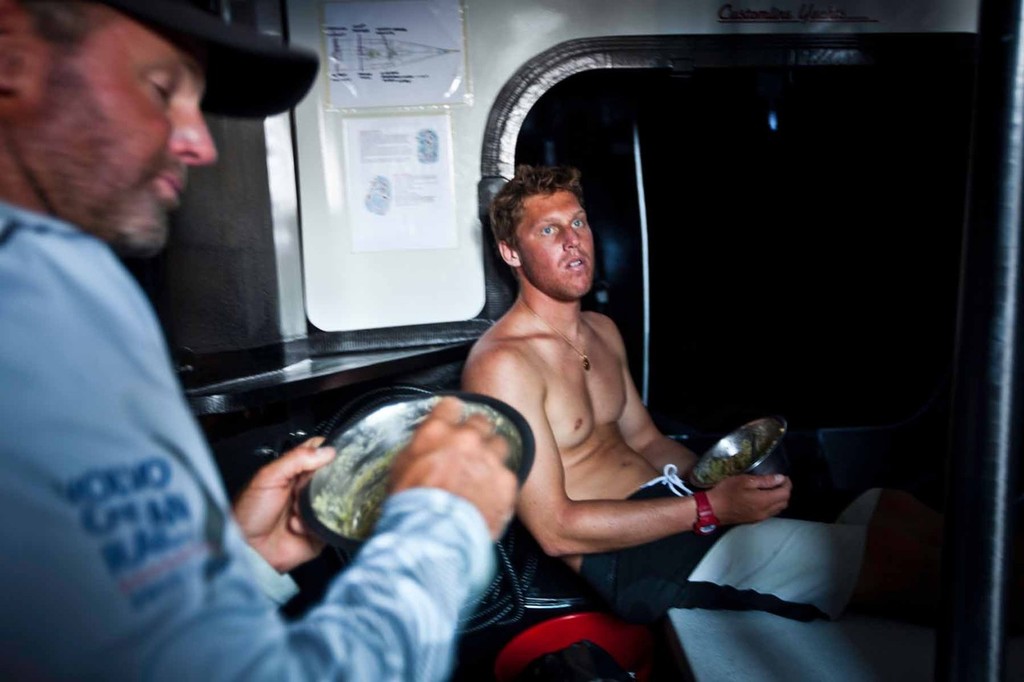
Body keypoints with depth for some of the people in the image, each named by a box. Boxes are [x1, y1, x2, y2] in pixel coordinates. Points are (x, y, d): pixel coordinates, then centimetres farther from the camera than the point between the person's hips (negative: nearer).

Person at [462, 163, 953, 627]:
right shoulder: (503, 364, -16)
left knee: (894, 510, -1)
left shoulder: (603, 331, 13)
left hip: (676, 496, 9)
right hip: (628, 557, -8)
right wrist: (709, 509, -21)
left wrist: (731, 481, -1)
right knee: (893, 556, -17)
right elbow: (556, 530, -19)